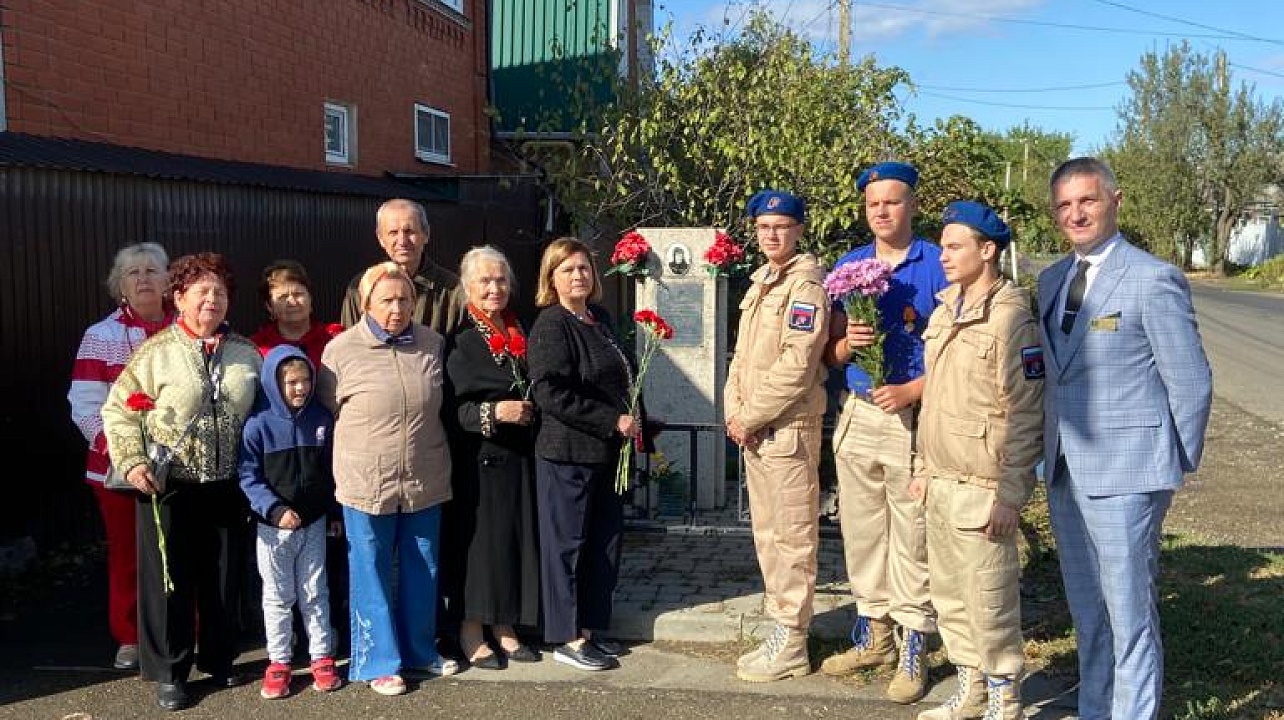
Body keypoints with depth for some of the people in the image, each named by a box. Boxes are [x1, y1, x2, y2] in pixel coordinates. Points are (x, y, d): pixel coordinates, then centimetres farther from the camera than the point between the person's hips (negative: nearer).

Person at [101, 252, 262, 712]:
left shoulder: (247, 354, 6)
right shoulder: (155, 352, -5)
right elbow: (118, 410, -2)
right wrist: (132, 463, -13)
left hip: (228, 487, 3)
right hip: (168, 487, -3)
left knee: (225, 578, 12)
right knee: (169, 580, 5)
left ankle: (219, 658, 30)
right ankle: (168, 673, 18)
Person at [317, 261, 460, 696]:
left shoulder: (433, 343, 3)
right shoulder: (341, 349, -7)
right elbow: (326, 412, 3)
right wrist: (345, 472, 6)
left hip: (426, 481, 4)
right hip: (366, 484, -3)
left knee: (422, 571, 15)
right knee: (371, 576, 6)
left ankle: (420, 651, 33)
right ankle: (378, 663, 20)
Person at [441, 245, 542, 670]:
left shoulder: (521, 336, 14)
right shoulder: (458, 342, -6)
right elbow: (447, 408, -13)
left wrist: (529, 411, 7)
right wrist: (494, 412, -21)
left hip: (519, 457, 6)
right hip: (476, 459, -6)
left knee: (517, 537, 9)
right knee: (478, 540, -1)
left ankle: (505, 627, 22)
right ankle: (471, 633, 13)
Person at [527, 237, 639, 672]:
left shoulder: (601, 319, 12)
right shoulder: (551, 325, -11)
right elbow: (550, 393, -20)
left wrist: (632, 422, 11)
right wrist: (614, 421, -18)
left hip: (606, 452, 8)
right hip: (567, 452, -8)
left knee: (605, 540, 12)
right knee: (568, 542, 1)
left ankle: (591, 627, 24)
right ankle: (568, 639, 11)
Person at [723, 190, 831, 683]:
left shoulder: (805, 284, -12)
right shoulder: (760, 283, 16)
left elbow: (796, 366, -20)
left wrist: (749, 417, -15)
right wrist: (734, 412, 4)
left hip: (787, 427, -9)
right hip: (753, 428, 9)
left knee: (791, 536, -2)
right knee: (766, 533, 15)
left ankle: (790, 645, 6)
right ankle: (782, 629, 26)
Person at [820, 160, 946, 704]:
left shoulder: (938, 266, -4)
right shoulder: (847, 266, 10)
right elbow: (832, 351, 13)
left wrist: (910, 392, -18)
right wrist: (846, 342, -10)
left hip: (913, 416, -5)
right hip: (856, 414, 5)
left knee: (912, 536, -1)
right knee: (860, 531, 12)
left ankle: (914, 646, 10)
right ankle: (874, 634, 25)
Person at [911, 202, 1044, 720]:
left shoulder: (1011, 318, -14)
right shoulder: (945, 310, 12)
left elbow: (1024, 418, -15)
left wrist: (1010, 495, -16)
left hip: (981, 488, -8)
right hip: (942, 483, 8)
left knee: (989, 601, 1)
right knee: (948, 594, 16)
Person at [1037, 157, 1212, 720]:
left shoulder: (1154, 279, -11)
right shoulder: (1052, 280, 11)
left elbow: (1191, 384, -8)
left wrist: (1175, 467, -2)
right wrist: (1050, 448, 11)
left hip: (1124, 475, -7)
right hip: (1065, 472, 7)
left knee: (1130, 614, 0)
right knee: (1086, 612, 18)